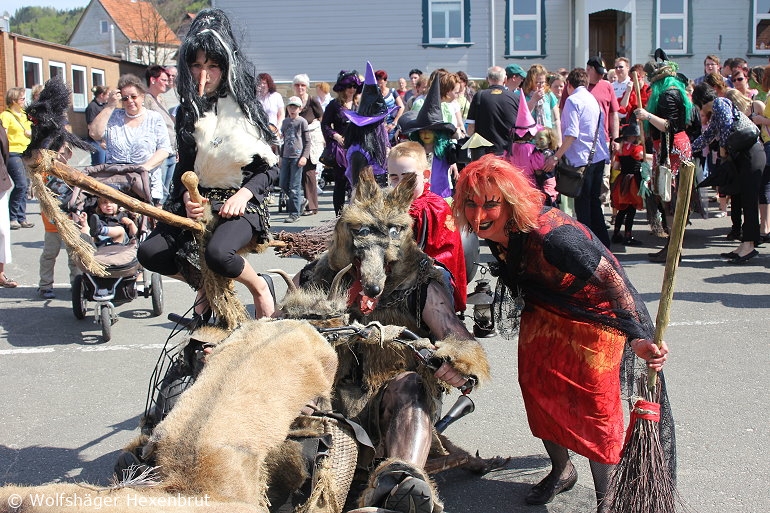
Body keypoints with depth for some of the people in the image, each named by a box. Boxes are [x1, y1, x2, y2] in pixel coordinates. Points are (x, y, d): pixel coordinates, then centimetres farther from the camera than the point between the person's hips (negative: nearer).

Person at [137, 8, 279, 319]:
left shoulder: (246, 106, -3)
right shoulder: (188, 112, 9)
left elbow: (271, 168, -2)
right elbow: (184, 167, 10)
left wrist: (243, 194, -19)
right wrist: (187, 198, -12)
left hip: (241, 203, -5)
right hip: (199, 202, 5)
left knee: (217, 254, -34)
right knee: (150, 253, -14)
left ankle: (259, 287, -1)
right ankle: (204, 285, 14)